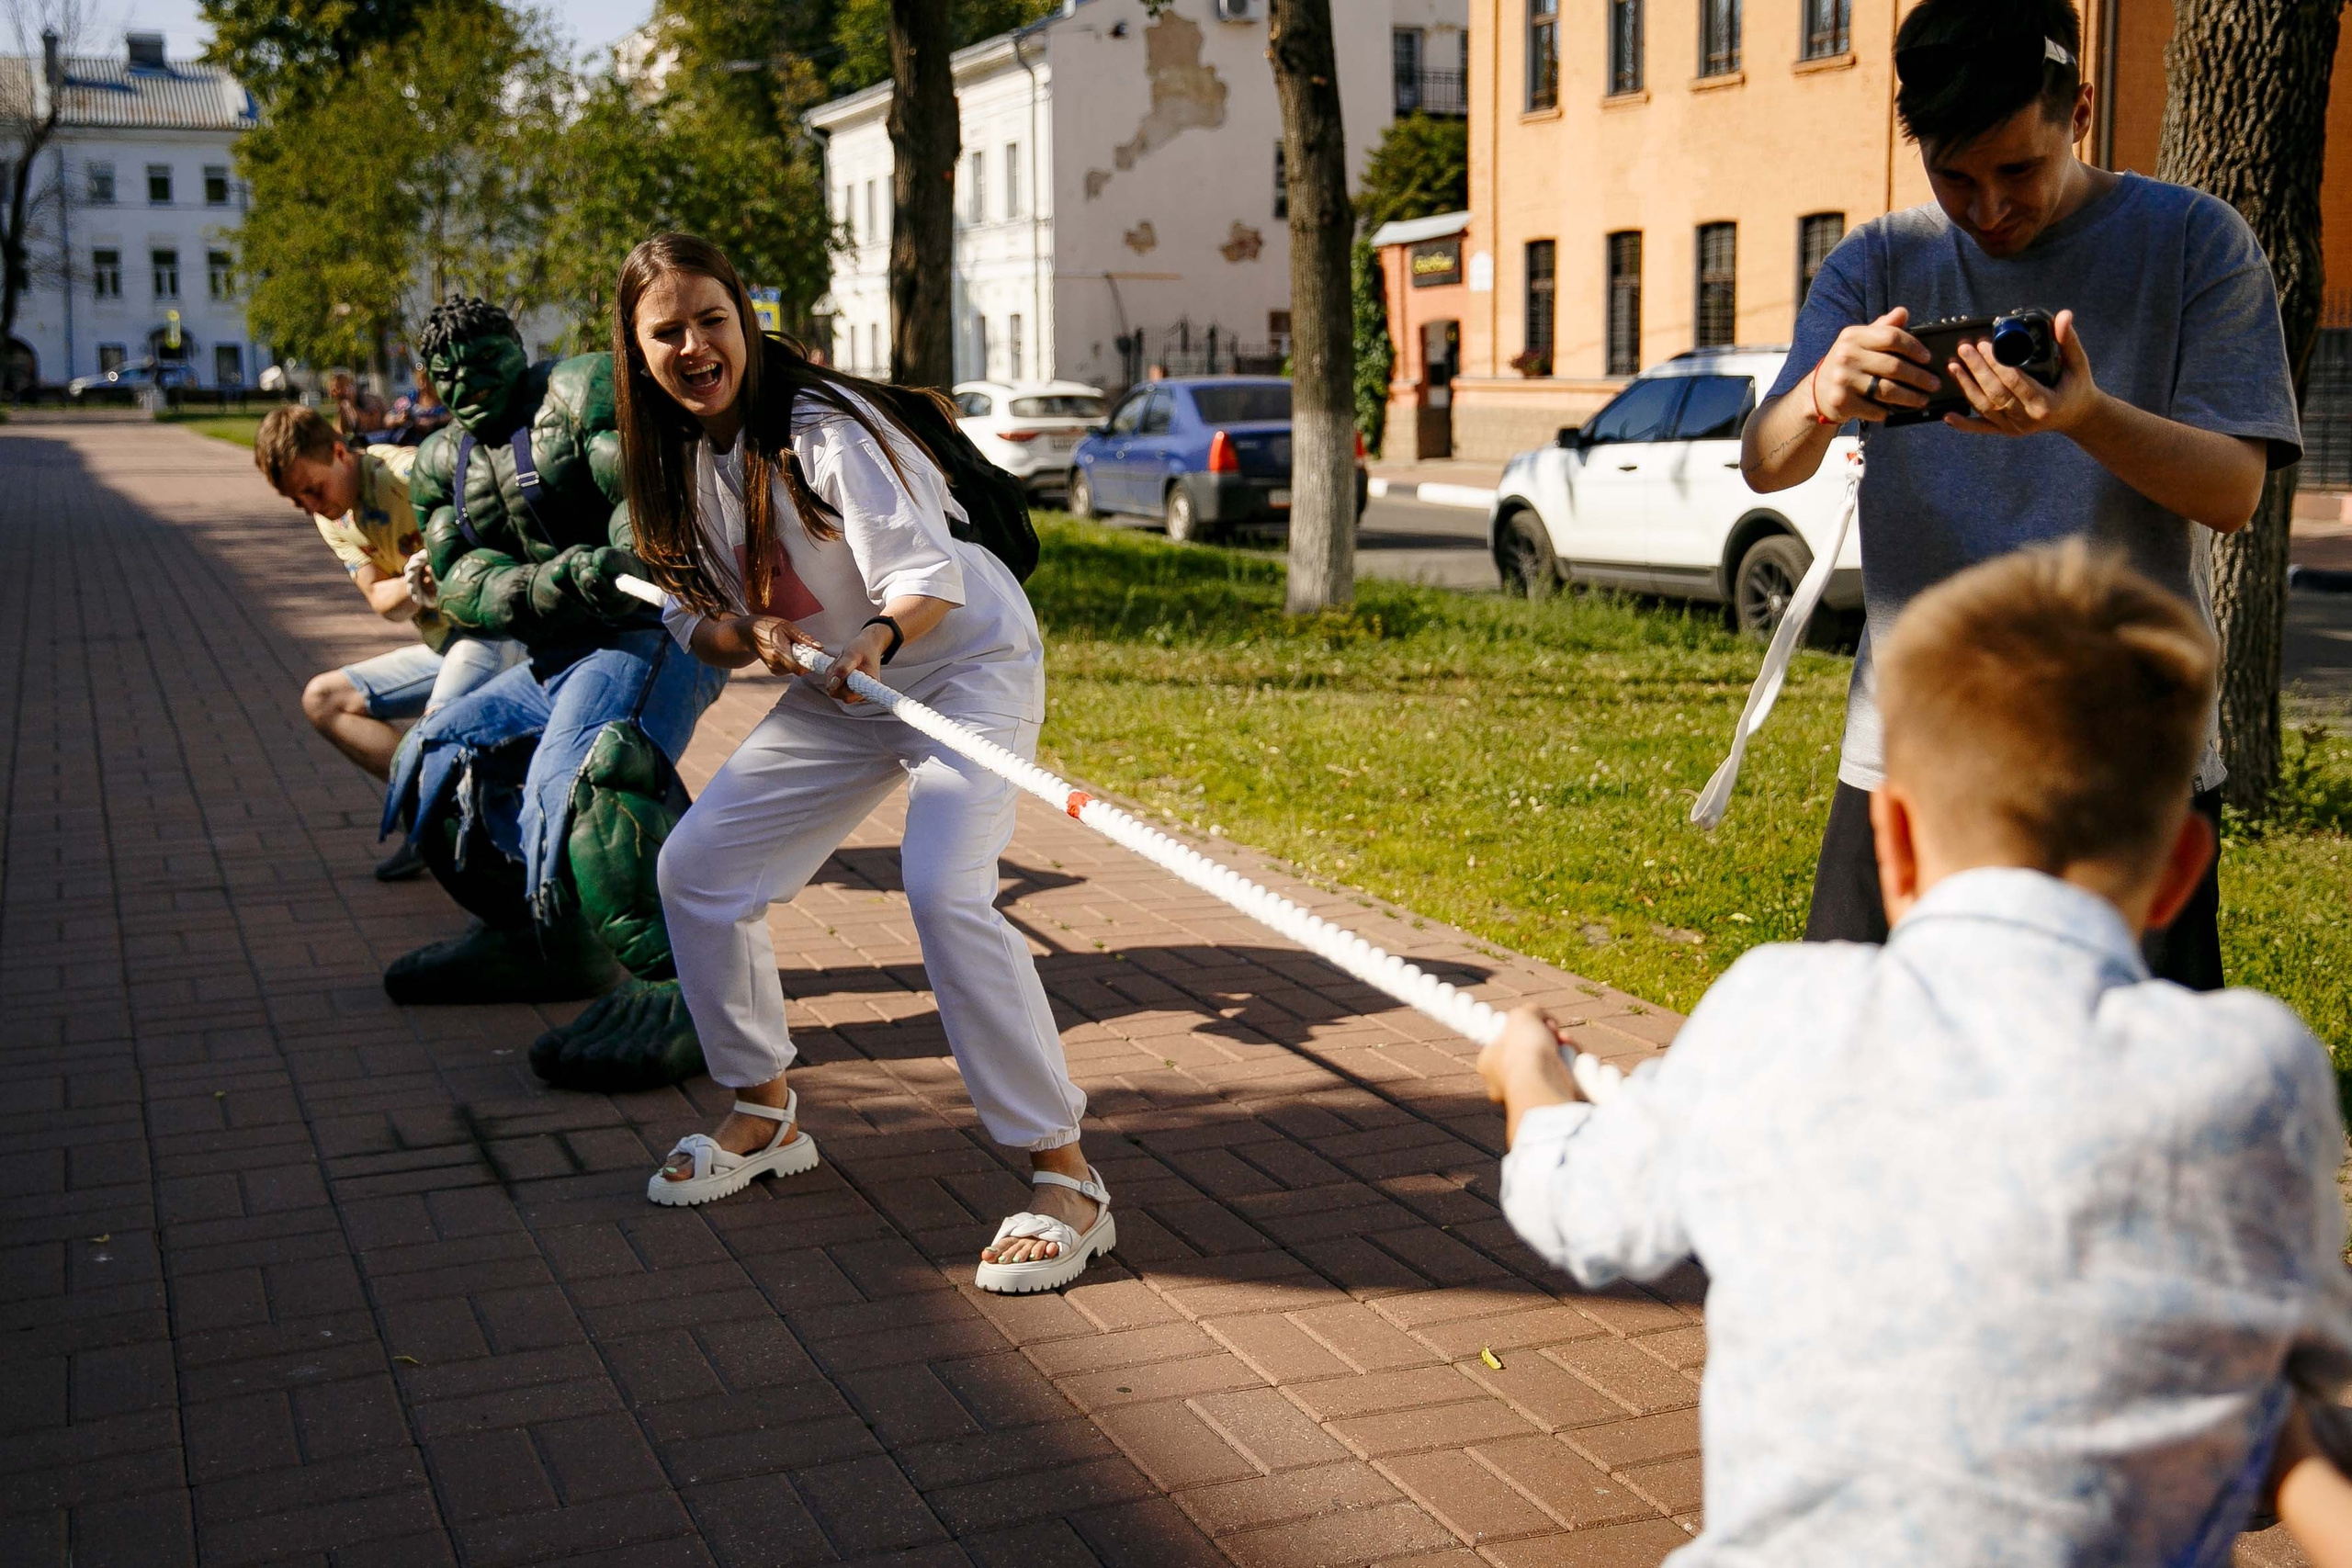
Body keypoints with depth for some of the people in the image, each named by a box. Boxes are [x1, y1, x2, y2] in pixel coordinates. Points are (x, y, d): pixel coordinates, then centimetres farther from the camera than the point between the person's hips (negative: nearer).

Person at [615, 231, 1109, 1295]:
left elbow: (925, 576, -31)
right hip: (838, 688, 8)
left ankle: (1067, 1181, -21)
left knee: (944, 895, -28)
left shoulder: (822, 427, -24)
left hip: (965, 661, -8)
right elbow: (692, 621, 3)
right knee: (695, 867, 3)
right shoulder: (675, 460, -1)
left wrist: (878, 636, -52)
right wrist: (752, 635, -19)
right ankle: (765, 1118, 21)